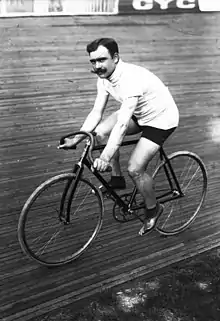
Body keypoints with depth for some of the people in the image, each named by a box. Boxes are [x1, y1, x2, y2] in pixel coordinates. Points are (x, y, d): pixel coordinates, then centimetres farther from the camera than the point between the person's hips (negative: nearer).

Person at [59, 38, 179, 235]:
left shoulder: (131, 78, -35)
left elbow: (122, 123, -42)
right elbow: (96, 112, -6)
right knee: (101, 132, -11)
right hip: (138, 114, 8)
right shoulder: (104, 77, -9)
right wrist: (76, 139, -15)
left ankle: (153, 209, 11)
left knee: (135, 169, -16)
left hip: (161, 118, -8)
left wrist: (105, 157, -48)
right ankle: (117, 178, 9)